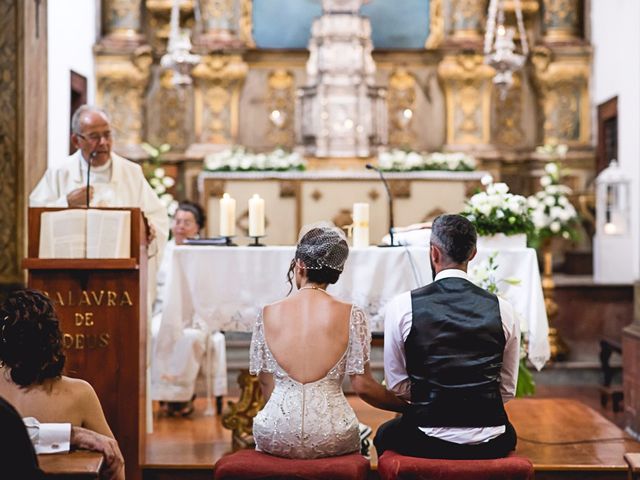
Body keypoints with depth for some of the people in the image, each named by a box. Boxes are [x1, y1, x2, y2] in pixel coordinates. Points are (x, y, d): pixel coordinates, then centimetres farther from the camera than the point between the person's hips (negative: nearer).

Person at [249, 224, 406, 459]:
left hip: (275, 439, 1)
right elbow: (362, 386, -6)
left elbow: (265, 383, 7)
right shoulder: (352, 316, -7)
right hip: (331, 440, -1)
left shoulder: (268, 314, -2)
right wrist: (407, 406, 10)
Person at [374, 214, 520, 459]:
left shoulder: (401, 307, -7)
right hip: (489, 444, 2)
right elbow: (507, 390, 6)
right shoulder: (502, 310, -2)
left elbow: (396, 385, 2)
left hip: (429, 441, -2)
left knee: (384, 435, 32)